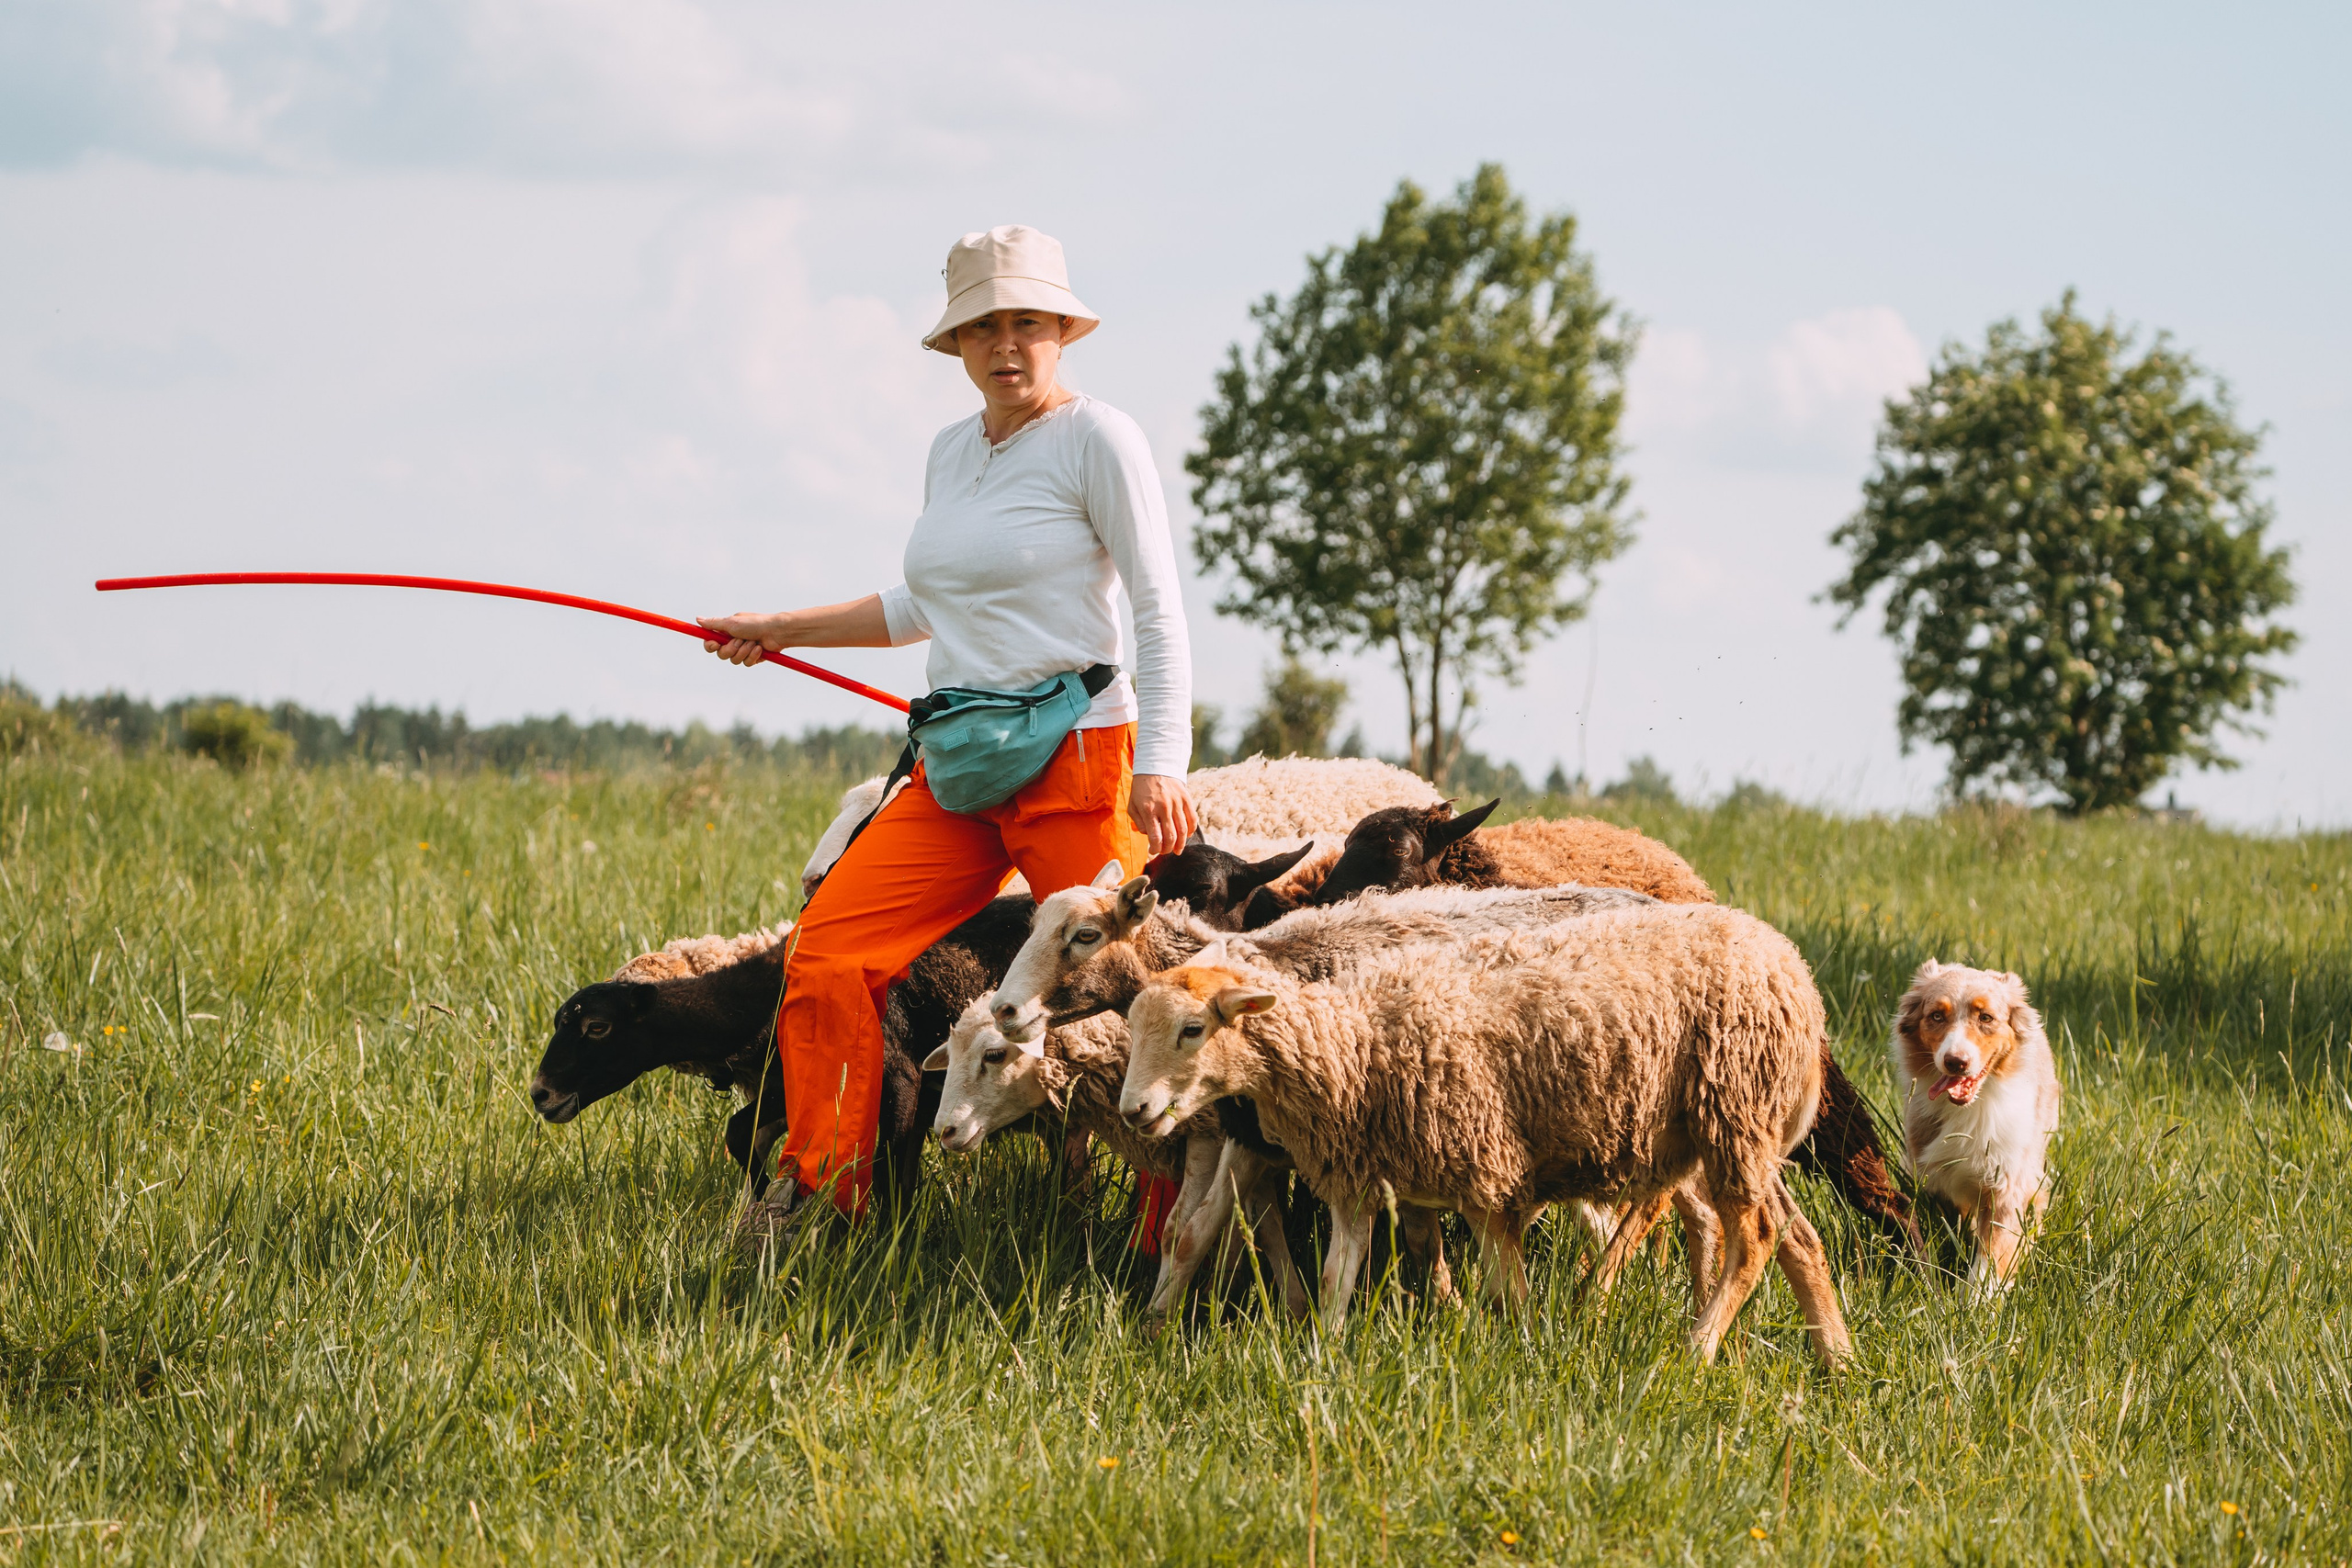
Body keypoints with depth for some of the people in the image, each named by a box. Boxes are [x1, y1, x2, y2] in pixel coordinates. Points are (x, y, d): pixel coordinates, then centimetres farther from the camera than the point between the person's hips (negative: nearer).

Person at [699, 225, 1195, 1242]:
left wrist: (1161, 767, -17)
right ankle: (819, 1187, 8)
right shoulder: (951, 452, 16)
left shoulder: (1097, 439, -5)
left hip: (1077, 767, -7)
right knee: (828, 949, -3)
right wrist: (780, 631, 31)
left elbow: (1160, 617, -8)